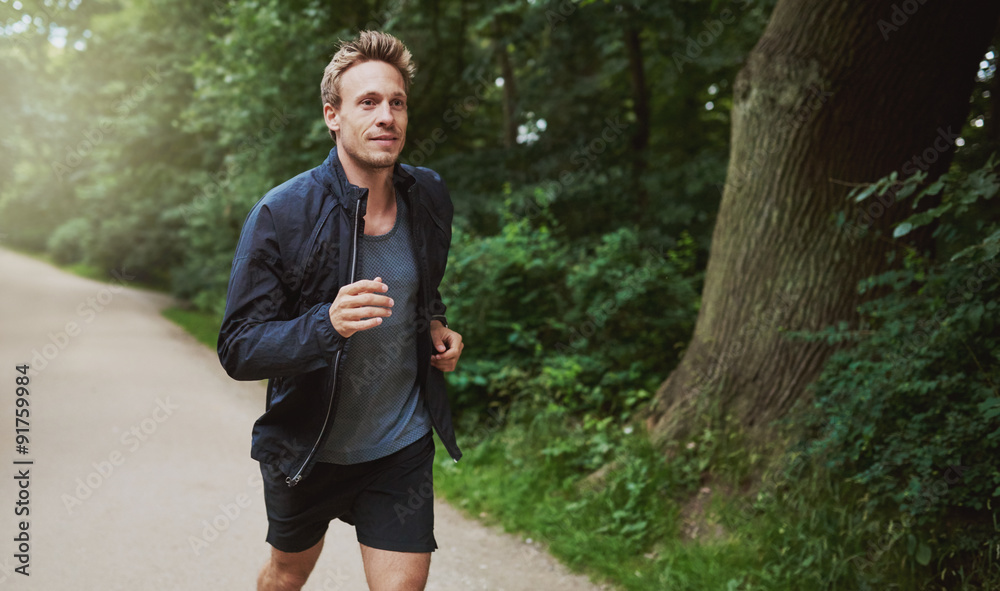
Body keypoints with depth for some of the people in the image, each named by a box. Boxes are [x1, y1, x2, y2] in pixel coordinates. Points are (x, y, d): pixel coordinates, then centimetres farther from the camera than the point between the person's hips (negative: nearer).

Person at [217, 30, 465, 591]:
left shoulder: (430, 198, -4)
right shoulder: (282, 213, -20)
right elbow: (238, 349, -22)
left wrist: (436, 325, -2)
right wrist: (327, 324, -39)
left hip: (402, 445, 2)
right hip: (307, 447, -2)